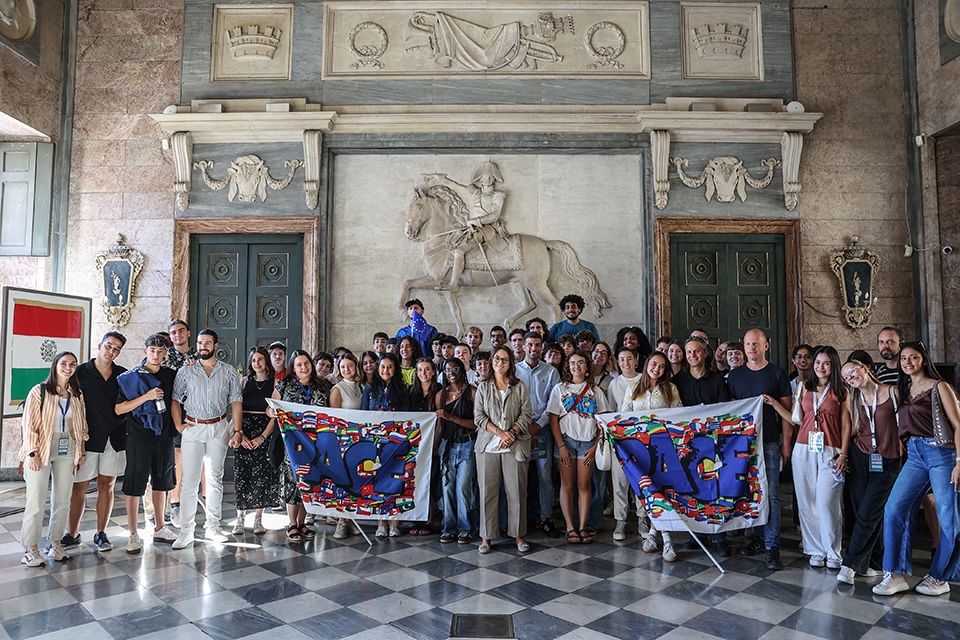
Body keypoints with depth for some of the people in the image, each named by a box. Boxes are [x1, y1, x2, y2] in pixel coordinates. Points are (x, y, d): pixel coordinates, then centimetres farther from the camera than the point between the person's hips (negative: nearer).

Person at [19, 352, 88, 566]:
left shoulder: (77, 396, 9)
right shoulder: (39, 392, -3)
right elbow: (28, 423, -6)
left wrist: (80, 453, 10)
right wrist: (33, 452, -11)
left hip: (66, 453, 4)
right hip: (41, 451, -4)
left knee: (62, 501, 8)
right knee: (36, 501, -3)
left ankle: (55, 543, 20)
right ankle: (31, 549, 8)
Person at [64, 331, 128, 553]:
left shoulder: (122, 375, 7)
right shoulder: (81, 372, 1)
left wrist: (127, 429, 1)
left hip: (115, 439, 2)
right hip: (88, 439, -2)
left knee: (106, 486, 8)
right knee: (78, 487, 3)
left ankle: (100, 534, 19)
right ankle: (72, 535, 17)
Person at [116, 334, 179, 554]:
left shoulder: (171, 375, 6)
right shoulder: (131, 377, -5)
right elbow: (118, 409, -10)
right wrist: (146, 397, -18)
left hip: (164, 436, 4)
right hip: (139, 437, -4)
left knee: (161, 482, 14)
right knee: (134, 485, 0)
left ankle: (159, 528, 28)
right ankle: (133, 534, 12)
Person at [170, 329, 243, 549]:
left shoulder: (228, 371, 4)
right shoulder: (186, 371, 4)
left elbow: (236, 401, 2)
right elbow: (175, 399, 8)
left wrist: (238, 430, -4)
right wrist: (178, 424, -4)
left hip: (219, 428, 1)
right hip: (193, 428, -1)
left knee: (215, 479, 8)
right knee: (189, 480, -3)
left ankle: (212, 526, 18)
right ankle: (187, 530, 4)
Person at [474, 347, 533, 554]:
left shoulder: (520, 387, 8)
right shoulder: (483, 387, 9)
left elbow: (526, 414, 2)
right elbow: (479, 416, 2)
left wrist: (511, 432, -12)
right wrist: (499, 432, -10)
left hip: (515, 445, 0)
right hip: (488, 444, 1)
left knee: (517, 490, 0)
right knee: (487, 490, 2)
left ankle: (519, 535, 13)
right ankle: (486, 536, 11)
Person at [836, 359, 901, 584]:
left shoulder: (892, 392, -6)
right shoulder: (852, 400, 6)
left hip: (886, 463, -4)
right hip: (860, 460, 4)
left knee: (867, 515, -8)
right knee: (861, 513, 4)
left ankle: (850, 564, -2)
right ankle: (876, 564, 18)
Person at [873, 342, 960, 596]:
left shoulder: (939, 387, -1)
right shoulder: (902, 390, 16)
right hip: (914, 455, 5)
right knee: (894, 509, -7)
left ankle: (940, 577, 16)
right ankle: (896, 575, 0)